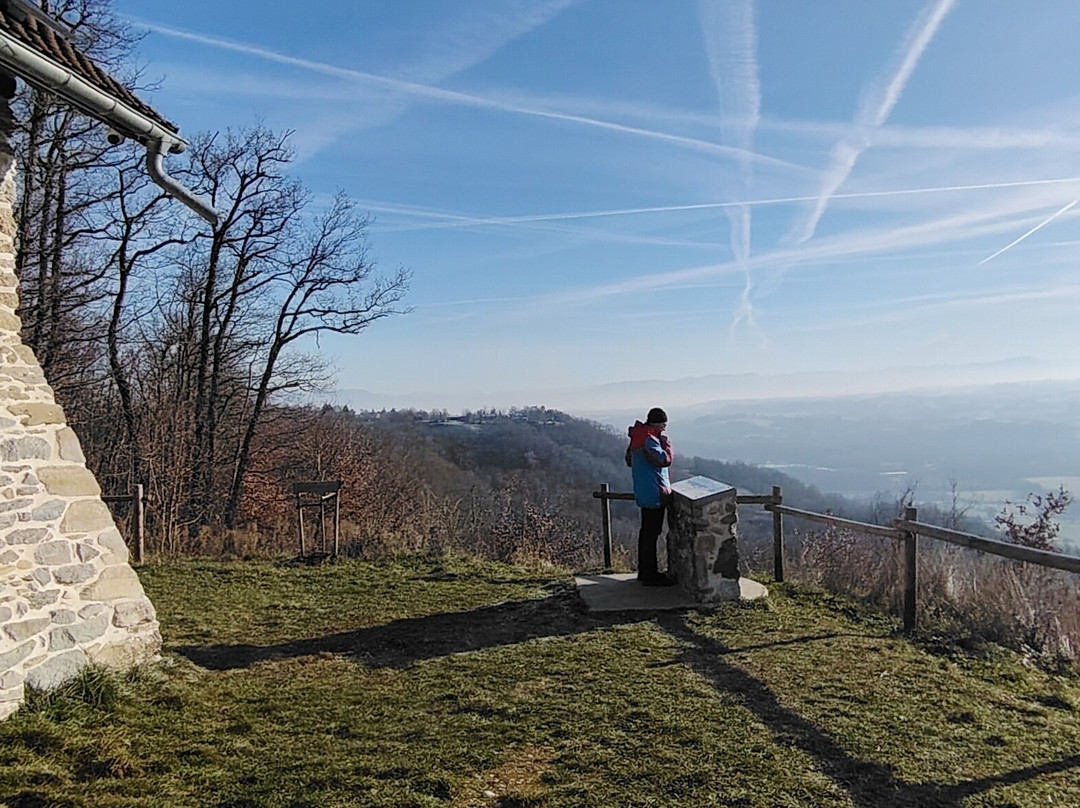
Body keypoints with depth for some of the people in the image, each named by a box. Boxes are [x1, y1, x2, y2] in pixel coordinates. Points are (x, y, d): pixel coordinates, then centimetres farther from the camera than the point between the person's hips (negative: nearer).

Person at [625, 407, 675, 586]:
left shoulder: (637, 438, 11)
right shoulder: (649, 440, -20)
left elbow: (629, 460, 21)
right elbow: (665, 460, -25)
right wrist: (666, 443, -10)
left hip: (643, 493, 10)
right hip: (655, 494, -10)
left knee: (646, 531, 17)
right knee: (651, 534, -4)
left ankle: (644, 571, 27)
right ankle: (650, 576, 3)